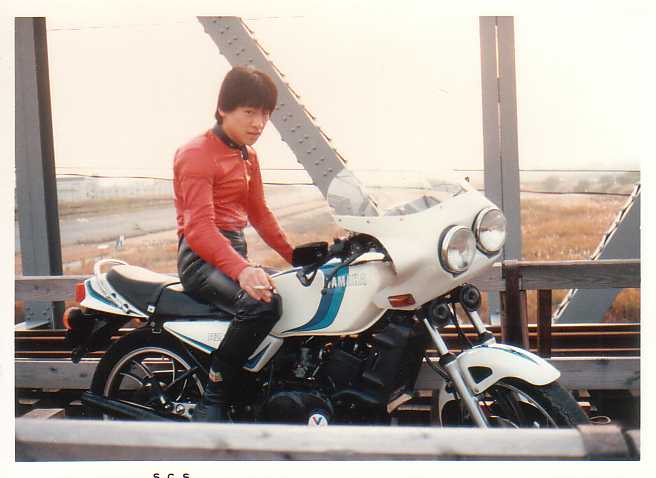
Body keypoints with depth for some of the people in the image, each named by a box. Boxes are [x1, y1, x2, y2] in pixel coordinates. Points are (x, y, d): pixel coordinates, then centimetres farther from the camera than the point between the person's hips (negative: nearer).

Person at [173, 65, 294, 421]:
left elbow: (259, 214, 26)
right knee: (262, 303, -36)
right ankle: (212, 402, -21)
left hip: (236, 254, 10)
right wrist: (241, 269, -40)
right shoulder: (196, 154, -12)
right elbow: (199, 227, -25)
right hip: (202, 257, -10)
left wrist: (295, 256, 17)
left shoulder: (248, 156, 19)